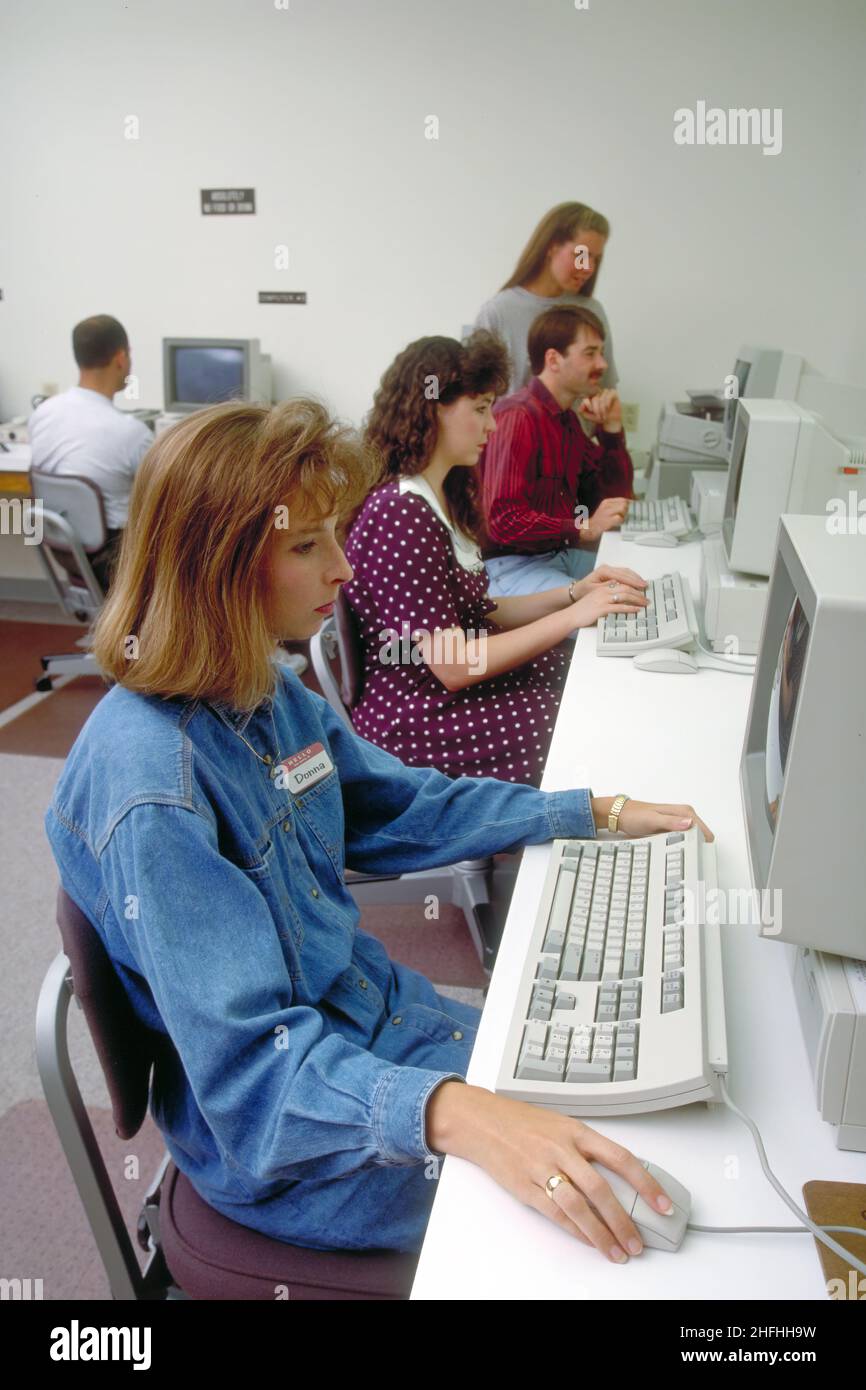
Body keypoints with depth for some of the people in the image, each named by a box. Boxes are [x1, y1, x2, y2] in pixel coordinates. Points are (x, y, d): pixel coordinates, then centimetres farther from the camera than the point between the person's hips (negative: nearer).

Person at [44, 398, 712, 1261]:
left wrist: (598, 814, 7)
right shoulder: (151, 787, -31)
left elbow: (400, 808, 8)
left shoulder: (267, 693, -5)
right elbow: (249, 1060, -31)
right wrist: (454, 1116, -46)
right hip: (280, 1144, -7)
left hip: (367, 1012, 7)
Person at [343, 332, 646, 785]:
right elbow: (452, 666, -22)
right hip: (413, 719, -9)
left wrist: (573, 592, -1)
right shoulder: (400, 516, -20)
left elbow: (474, 615, 9)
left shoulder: (442, 499, 9)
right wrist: (572, 615, -18)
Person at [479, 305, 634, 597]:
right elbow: (503, 521, -25)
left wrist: (612, 428, 4)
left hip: (563, 552, 9)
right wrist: (585, 528, -30)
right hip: (509, 565, -9)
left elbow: (614, 497, 17)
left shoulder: (568, 419, 13)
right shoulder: (517, 417, -16)